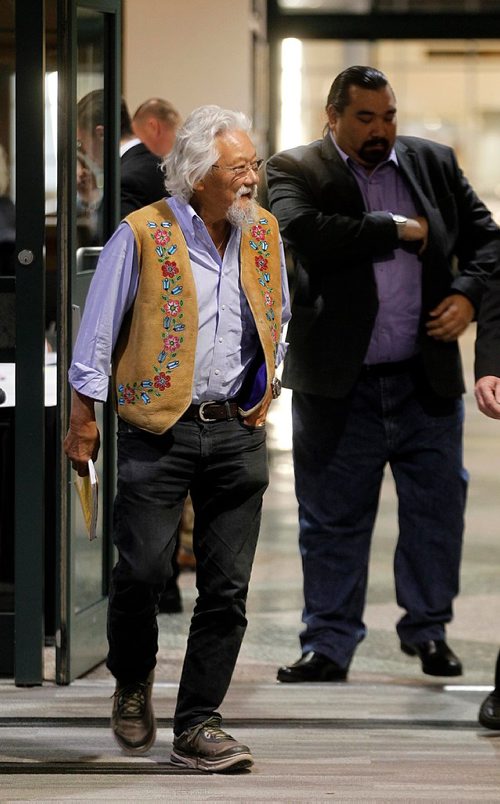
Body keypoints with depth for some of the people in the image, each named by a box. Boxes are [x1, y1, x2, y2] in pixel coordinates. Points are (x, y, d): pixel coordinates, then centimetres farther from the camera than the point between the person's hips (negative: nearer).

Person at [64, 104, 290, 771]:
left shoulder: (262, 231, 8)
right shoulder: (142, 234, -6)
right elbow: (99, 328, -1)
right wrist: (84, 415, 0)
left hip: (238, 431, 4)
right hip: (159, 429, -4)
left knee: (227, 587, 1)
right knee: (142, 571, -4)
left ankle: (198, 726, 9)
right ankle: (132, 682, 26)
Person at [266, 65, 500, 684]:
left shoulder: (433, 164, 10)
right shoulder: (295, 171, -1)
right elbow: (305, 232, -20)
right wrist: (398, 229, -12)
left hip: (427, 378, 3)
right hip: (339, 384, -3)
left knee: (438, 506, 7)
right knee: (332, 519, 5)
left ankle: (427, 629, 23)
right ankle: (329, 643, 15)